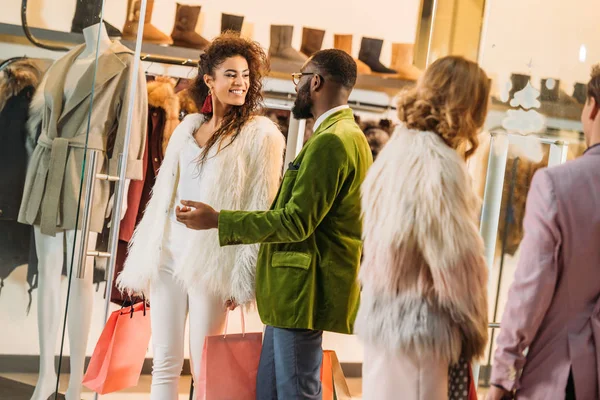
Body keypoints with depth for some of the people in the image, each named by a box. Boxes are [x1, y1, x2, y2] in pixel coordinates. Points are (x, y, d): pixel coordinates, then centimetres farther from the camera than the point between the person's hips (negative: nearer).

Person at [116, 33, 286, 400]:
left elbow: (261, 210, -7)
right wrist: (142, 264, 12)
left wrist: (243, 278, -12)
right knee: (164, 363, 6)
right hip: (168, 255, 5)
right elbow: (164, 196, 14)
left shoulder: (260, 134, -4)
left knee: (204, 368, -1)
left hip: (212, 261, -5)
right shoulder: (189, 127, 12)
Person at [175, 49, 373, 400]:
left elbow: (296, 222, -20)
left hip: (305, 290, -10)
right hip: (294, 290, 10)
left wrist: (217, 220, -15)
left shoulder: (332, 141, -16)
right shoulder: (345, 134, 18)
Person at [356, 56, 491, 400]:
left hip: (381, 318, 9)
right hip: (418, 329, -9)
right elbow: (456, 260, -18)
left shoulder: (398, 149, 7)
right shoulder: (438, 163, -19)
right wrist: (476, 330, -3)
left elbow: (384, 244, 9)